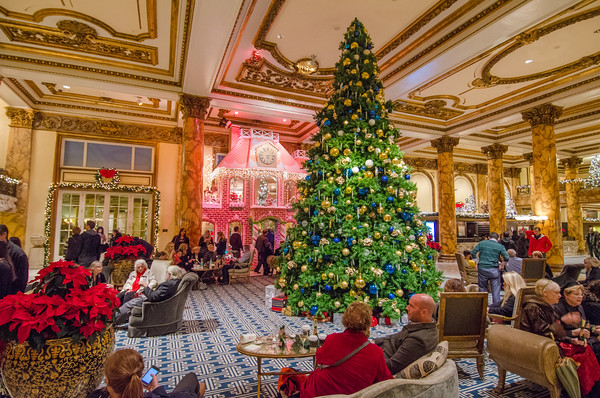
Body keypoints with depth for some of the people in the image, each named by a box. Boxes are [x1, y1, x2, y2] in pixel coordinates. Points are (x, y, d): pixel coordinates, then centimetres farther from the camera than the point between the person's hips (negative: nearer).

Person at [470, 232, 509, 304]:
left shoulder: (482, 243, 6)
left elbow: (473, 252, 1)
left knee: (482, 288, 12)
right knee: (495, 290, 7)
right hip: (494, 270, -1)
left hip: (482, 268, 2)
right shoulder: (500, 246, 2)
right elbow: (506, 258, -7)